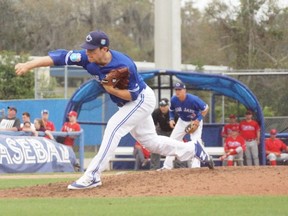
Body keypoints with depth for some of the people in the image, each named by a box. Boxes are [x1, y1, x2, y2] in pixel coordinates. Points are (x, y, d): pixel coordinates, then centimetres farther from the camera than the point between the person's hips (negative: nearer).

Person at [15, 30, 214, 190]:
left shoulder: (124, 66, -34)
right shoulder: (88, 58, -20)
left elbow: (133, 94, -23)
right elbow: (60, 56, -28)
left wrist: (112, 89, -37)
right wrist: (28, 65, -38)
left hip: (142, 100, -8)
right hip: (129, 103, 8)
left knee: (114, 127, -23)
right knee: (150, 141, 16)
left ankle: (93, 176, -23)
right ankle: (194, 149, 30)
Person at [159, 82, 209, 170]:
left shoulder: (193, 99, -31)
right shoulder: (174, 100, -17)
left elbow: (206, 108, -20)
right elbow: (171, 110, 5)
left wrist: (198, 120, -26)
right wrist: (171, 119, -13)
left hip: (195, 121, -4)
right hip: (182, 121, 4)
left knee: (196, 141, -20)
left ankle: (195, 166, -17)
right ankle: (167, 166, 5)